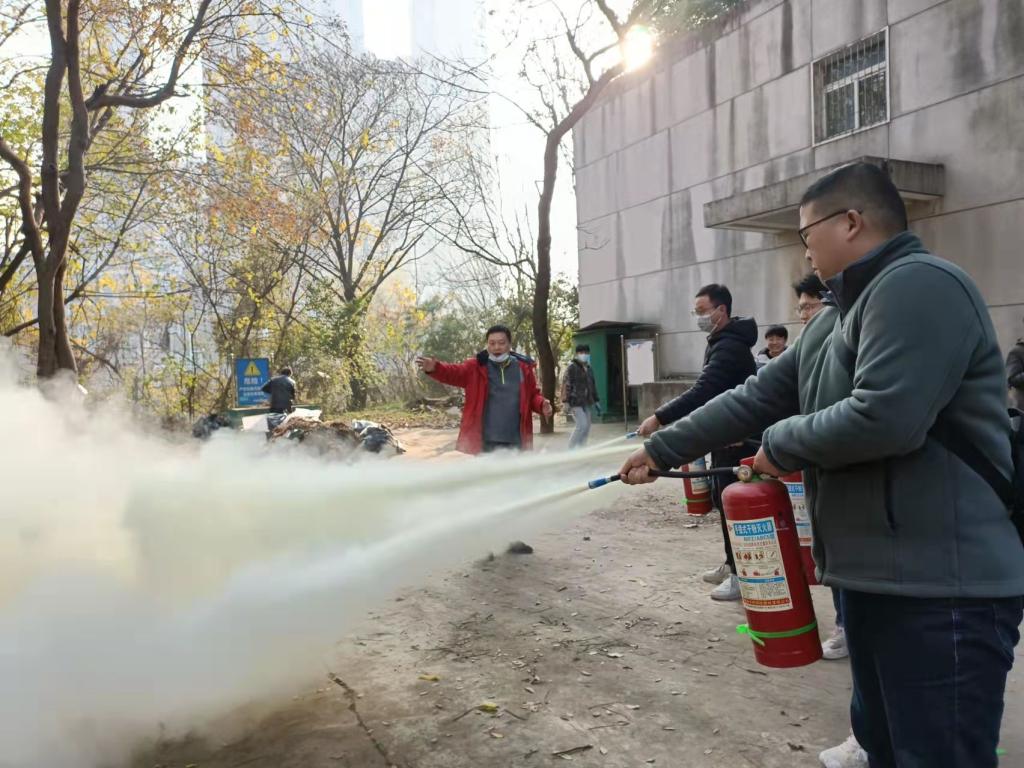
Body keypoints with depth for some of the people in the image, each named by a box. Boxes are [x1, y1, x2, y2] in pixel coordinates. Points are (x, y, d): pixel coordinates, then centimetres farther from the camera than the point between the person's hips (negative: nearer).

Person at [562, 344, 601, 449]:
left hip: (586, 402, 8)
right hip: (576, 401, -8)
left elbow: (593, 385, 24)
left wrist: (596, 400, 22)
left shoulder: (589, 368, 17)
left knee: (587, 427, 7)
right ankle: (571, 449, -5)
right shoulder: (572, 367, -7)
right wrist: (566, 400, -19)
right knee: (582, 425, -15)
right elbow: (566, 384, -13)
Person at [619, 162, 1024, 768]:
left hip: (942, 587, -10)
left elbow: (883, 418, -28)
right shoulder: (837, 317, 16)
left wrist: (779, 444, -10)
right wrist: (662, 450, 16)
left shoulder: (918, 285, -16)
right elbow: (756, 396, 17)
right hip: (875, 575, 10)